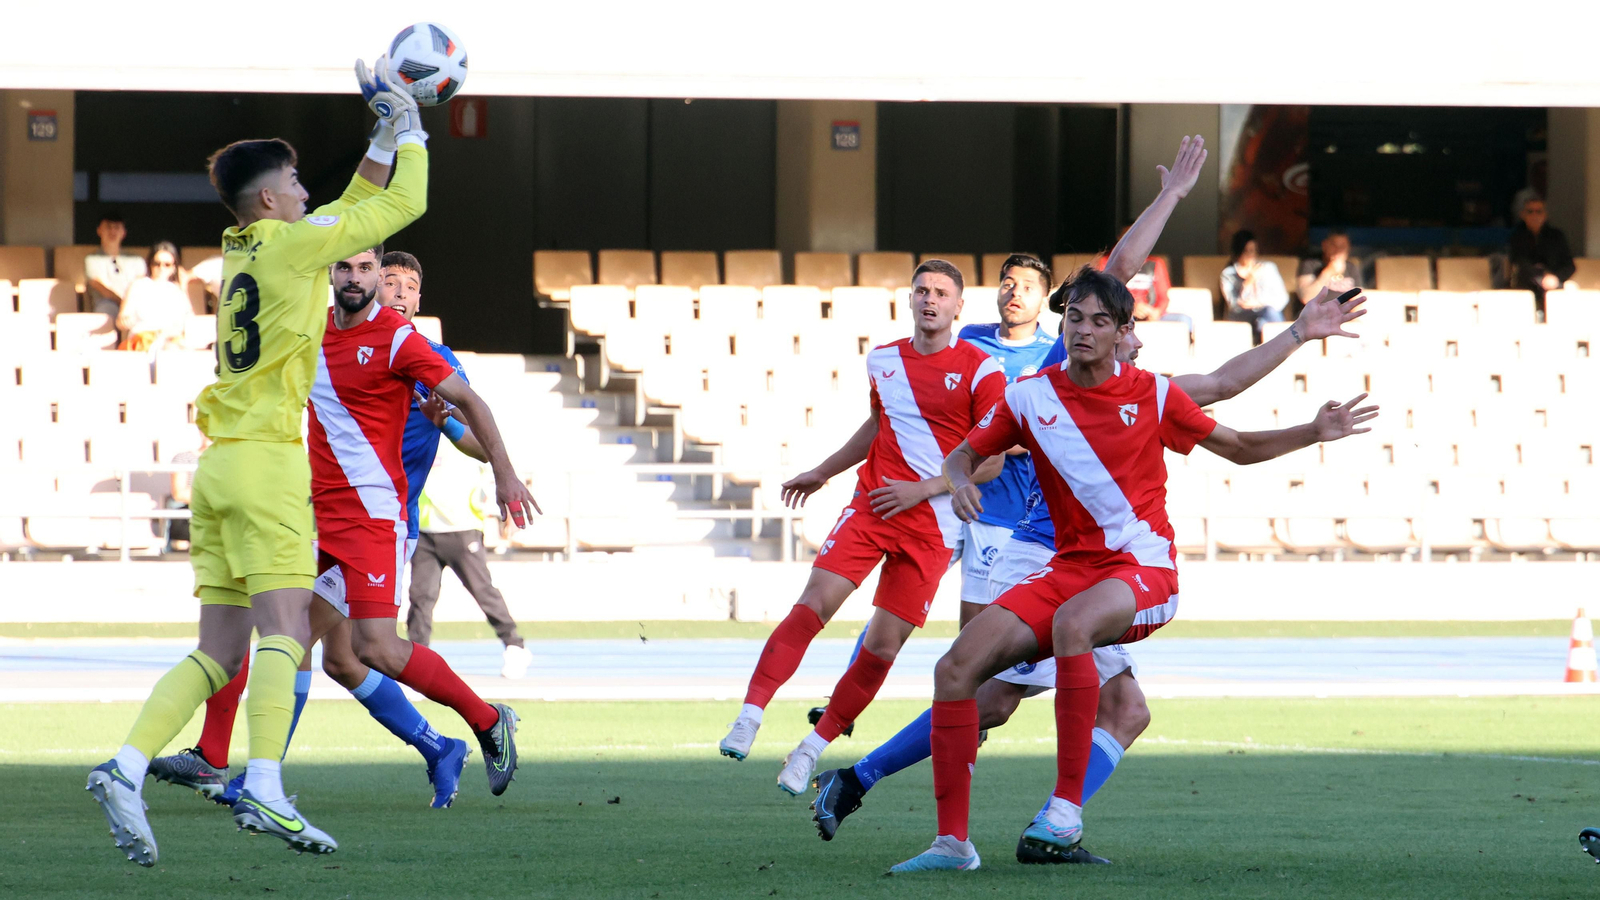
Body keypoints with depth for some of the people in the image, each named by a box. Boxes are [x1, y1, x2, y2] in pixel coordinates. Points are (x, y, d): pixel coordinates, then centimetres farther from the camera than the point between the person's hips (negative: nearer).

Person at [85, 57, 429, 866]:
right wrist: (409, 129, 15)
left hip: (221, 465, 8)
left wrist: (385, 136, 29)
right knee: (284, 629, -16)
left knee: (218, 651, 6)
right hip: (267, 461, -8)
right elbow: (404, 203, 1)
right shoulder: (293, 245, -5)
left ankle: (126, 767, -8)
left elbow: (353, 206, 33)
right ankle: (264, 790, -29)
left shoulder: (241, 251, 18)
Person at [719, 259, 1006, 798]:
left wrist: (921, 489, -12)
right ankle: (750, 715, -18)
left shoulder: (980, 372, -4)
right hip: (870, 509, 3)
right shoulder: (883, 361, 11)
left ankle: (815, 747, 9)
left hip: (932, 525, -3)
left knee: (884, 643, -4)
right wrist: (822, 473, 34)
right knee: (814, 602, -16)